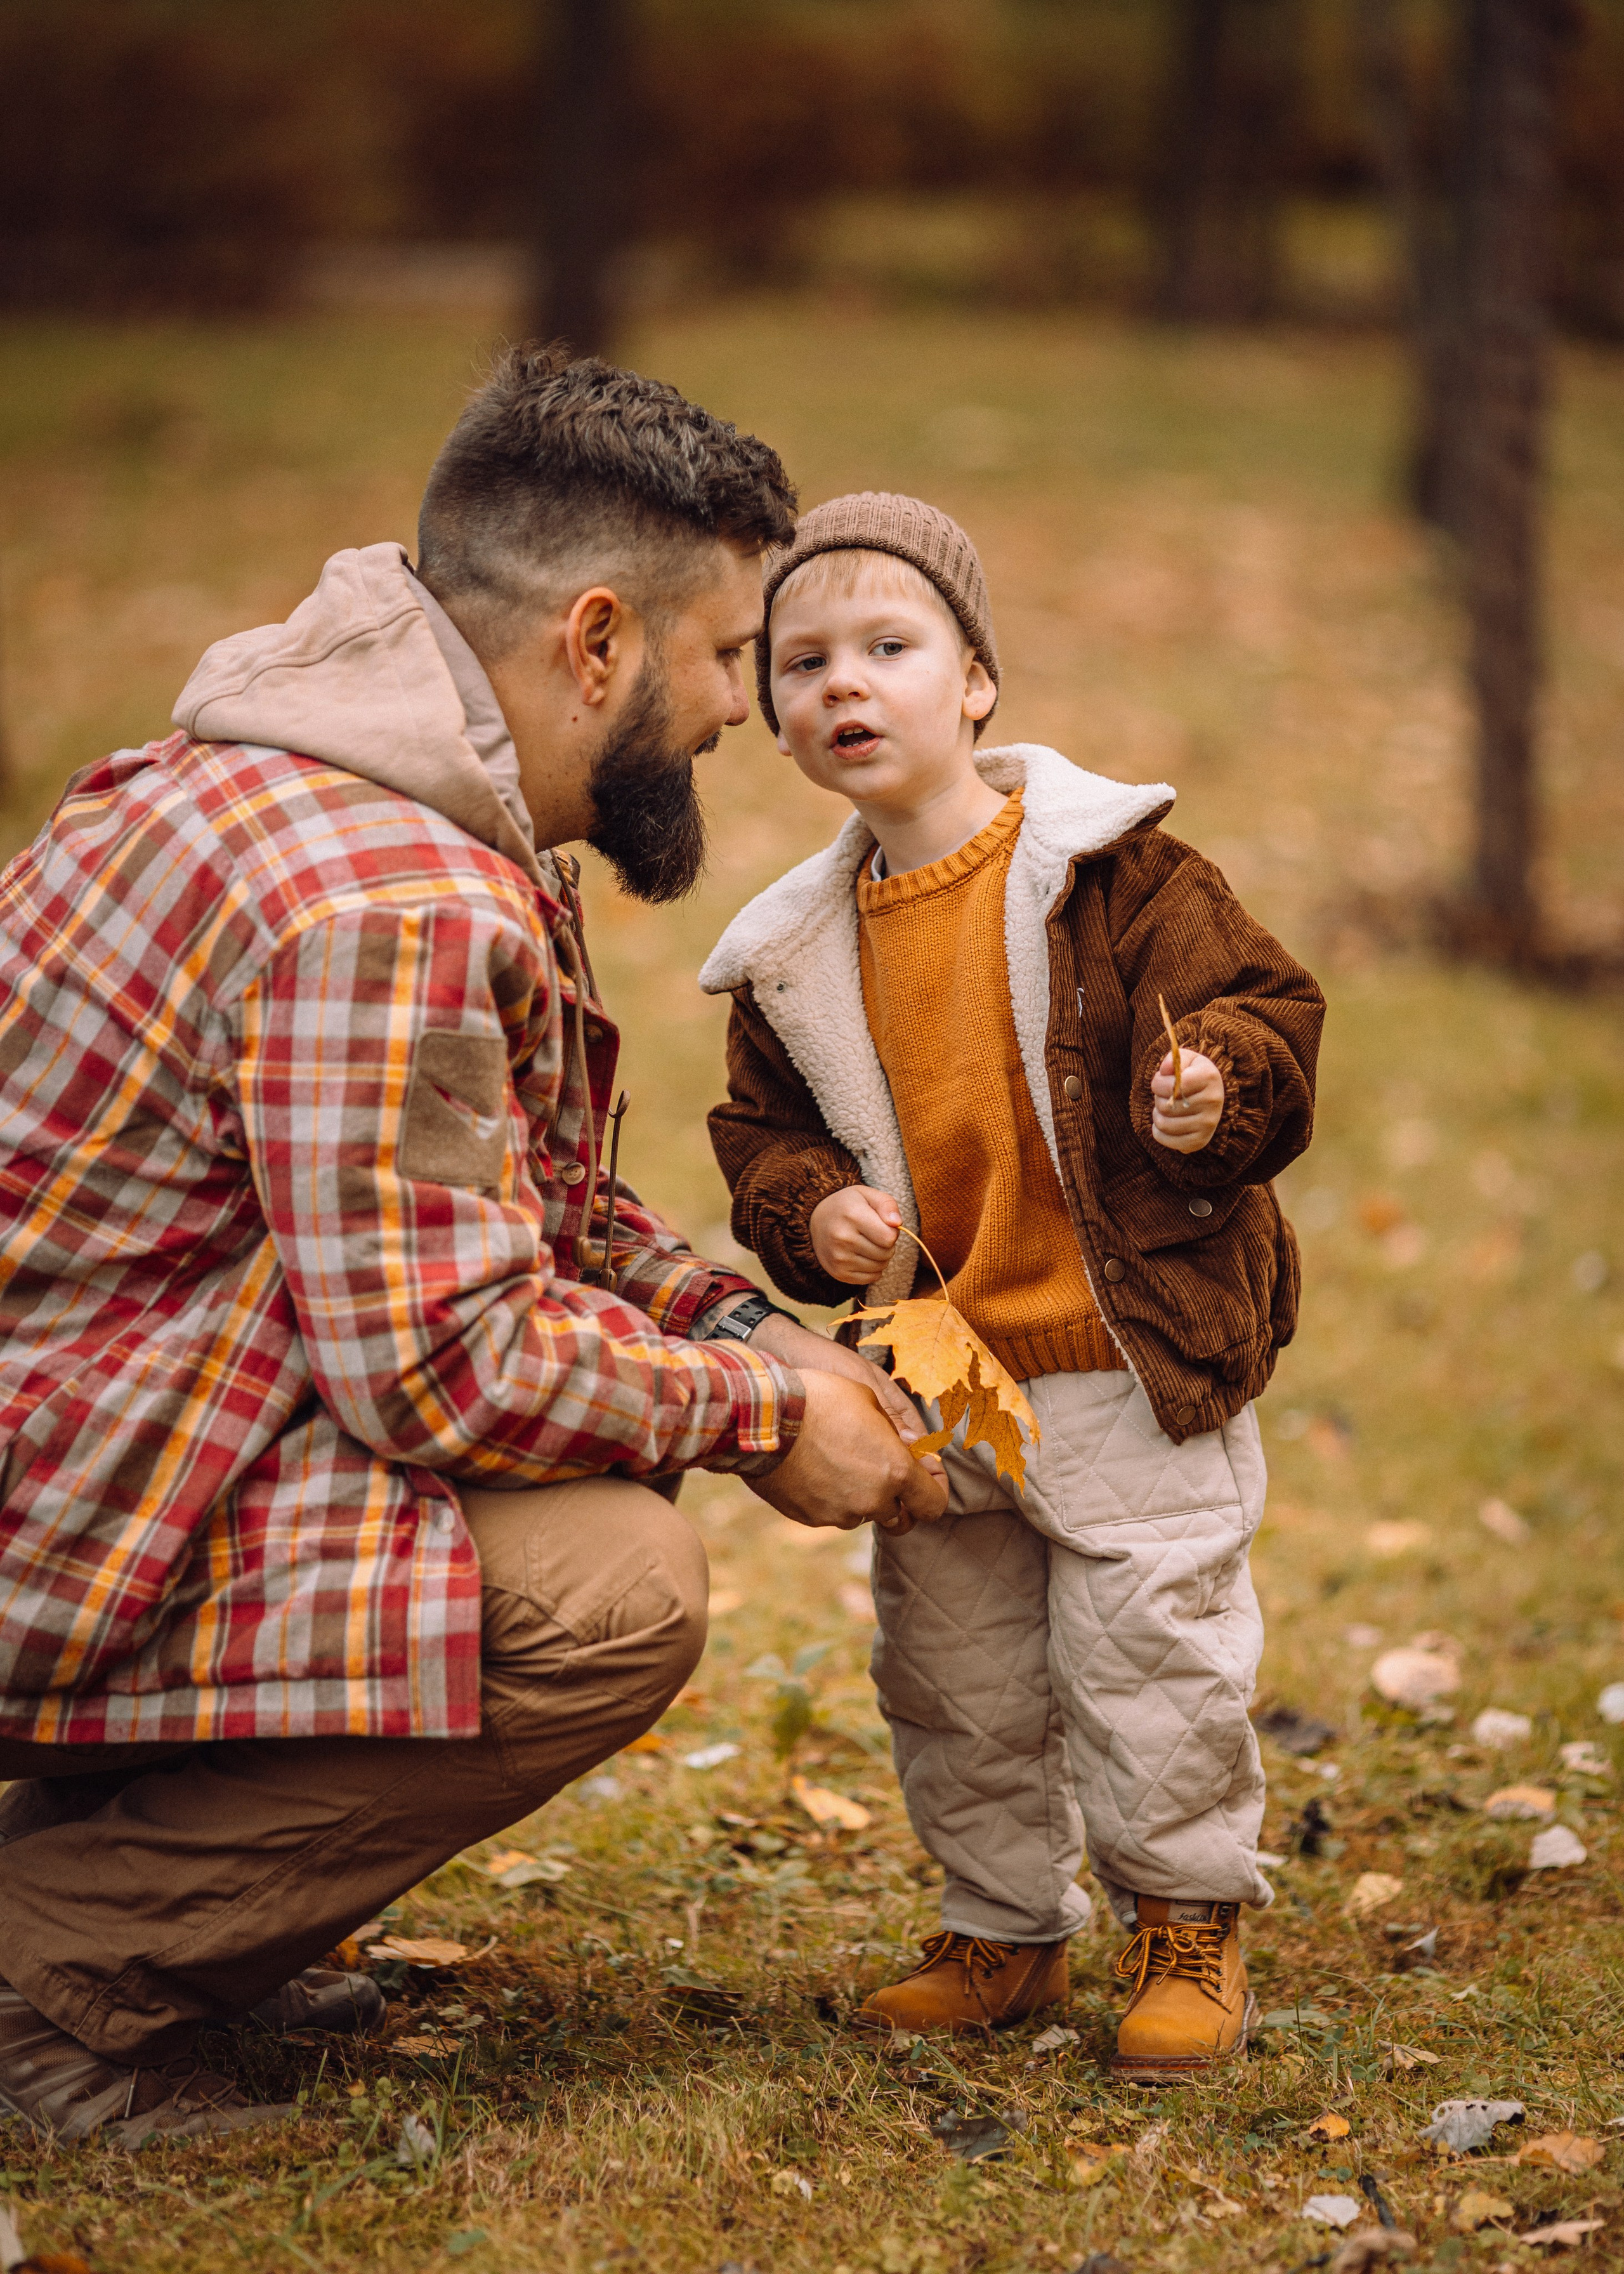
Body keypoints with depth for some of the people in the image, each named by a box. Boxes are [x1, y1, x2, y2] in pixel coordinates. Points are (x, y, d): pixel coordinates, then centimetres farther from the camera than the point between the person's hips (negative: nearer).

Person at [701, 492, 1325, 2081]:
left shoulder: (1111, 869, -11)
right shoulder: (798, 950, 3)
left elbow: (1262, 1008, -10)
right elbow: (762, 1131, 12)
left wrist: (1216, 1088, -30)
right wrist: (810, 1215, -8)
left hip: (1132, 1363, -5)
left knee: (1148, 1654, 0)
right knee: (951, 1678, 13)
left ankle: (1188, 1928, 20)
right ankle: (1004, 1931, 31)